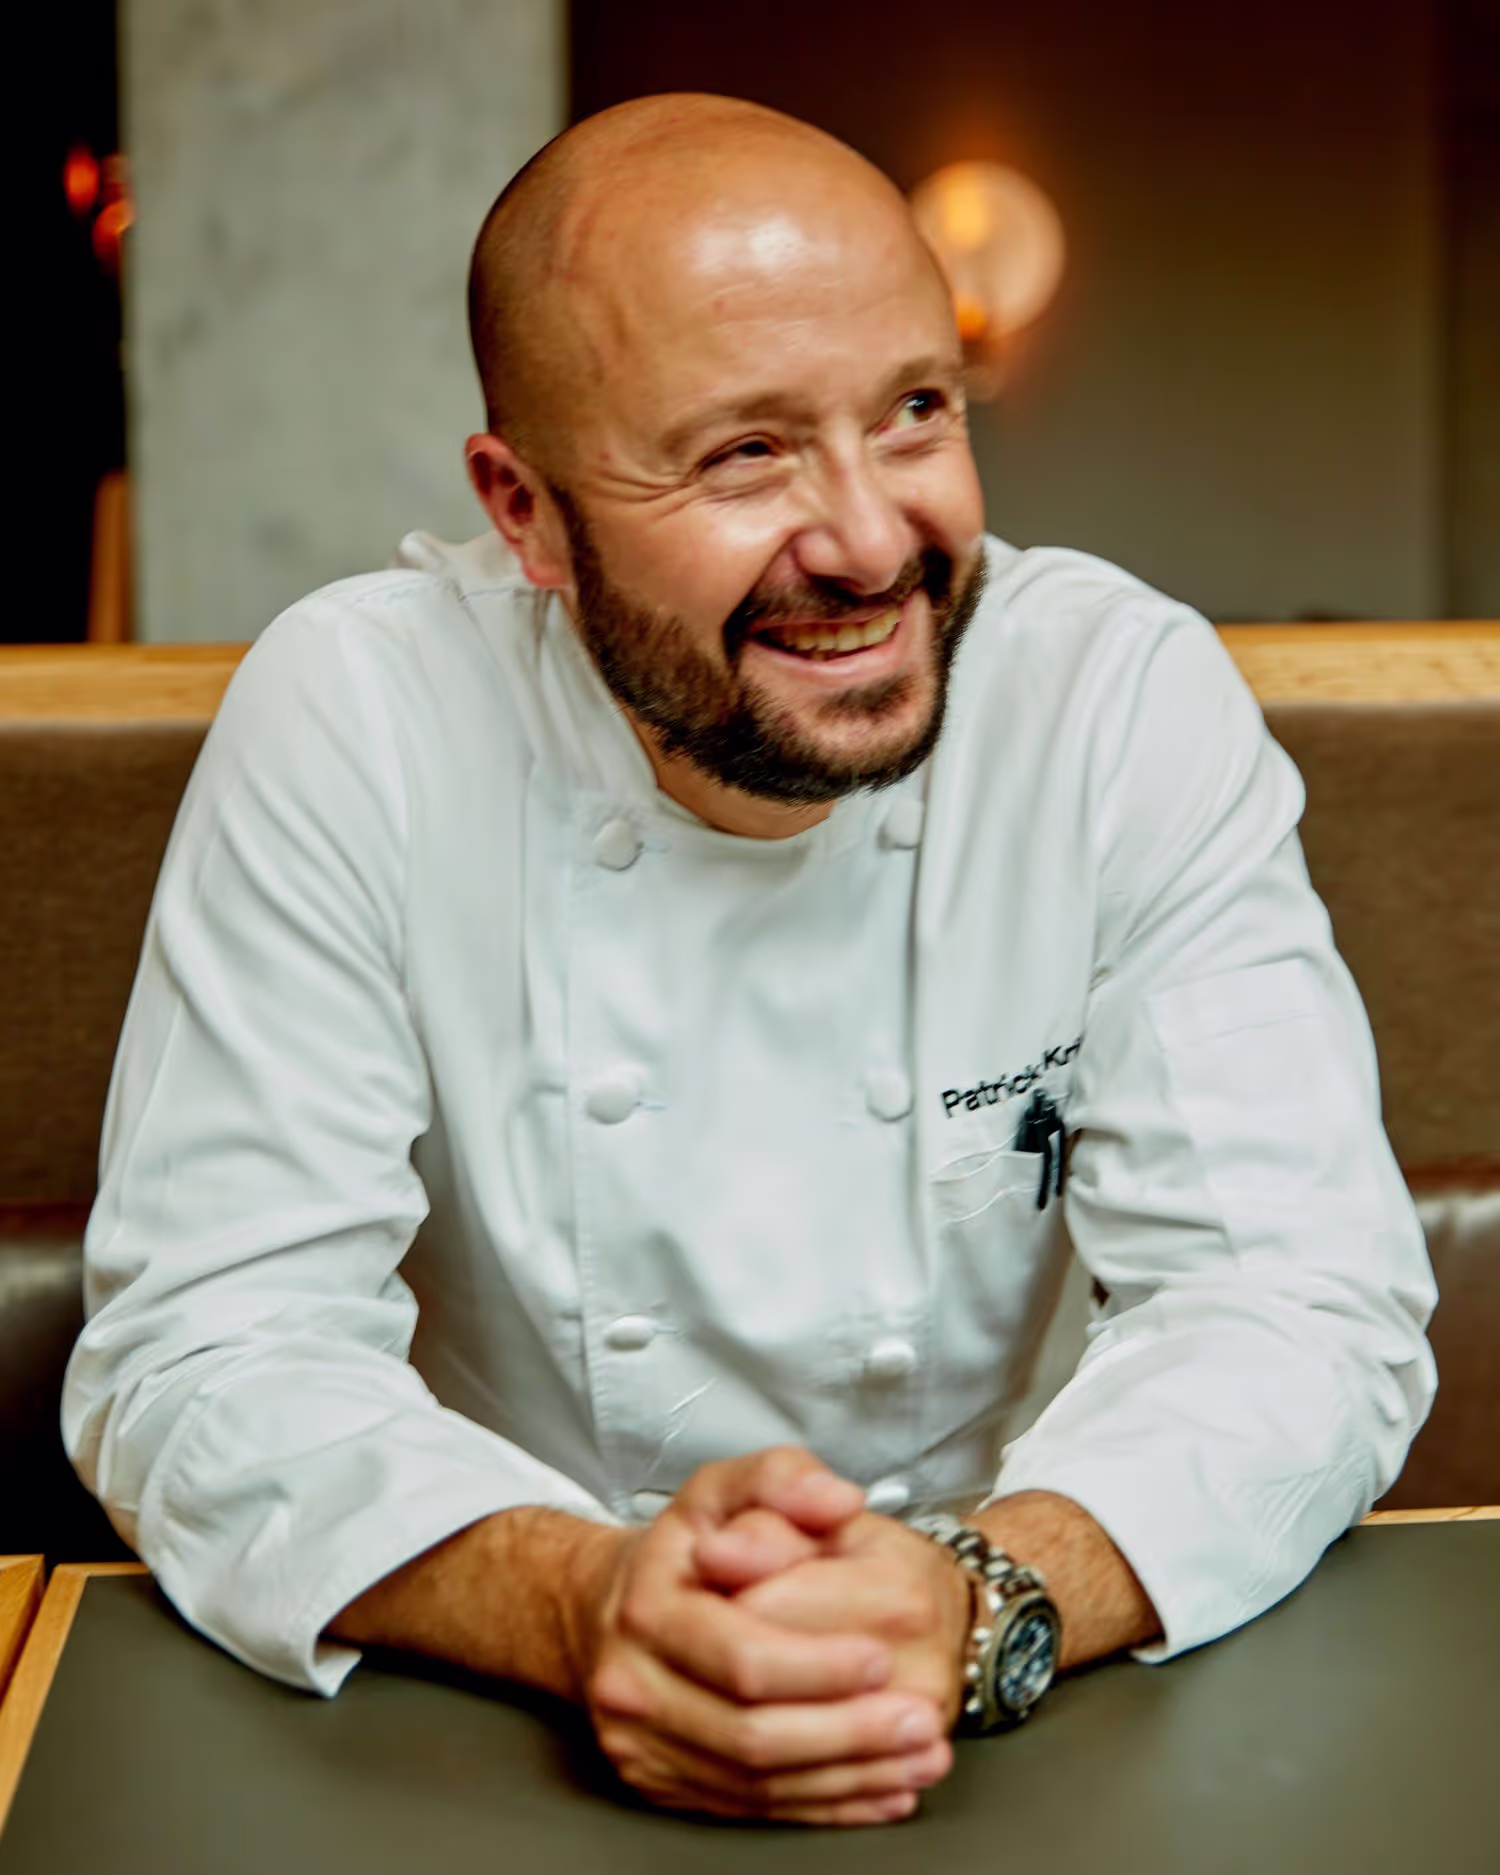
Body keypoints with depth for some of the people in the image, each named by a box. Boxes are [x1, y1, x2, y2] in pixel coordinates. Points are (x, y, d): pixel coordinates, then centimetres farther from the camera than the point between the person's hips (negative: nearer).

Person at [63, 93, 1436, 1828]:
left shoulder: (1134, 703, -10)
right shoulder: (350, 724, -12)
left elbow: (1300, 1304, -12)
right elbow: (209, 1351, -13)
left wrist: (980, 1602, -31)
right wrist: (579, 1605, -32)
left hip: (1037, 1718, 1)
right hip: (495, 1738, -1)